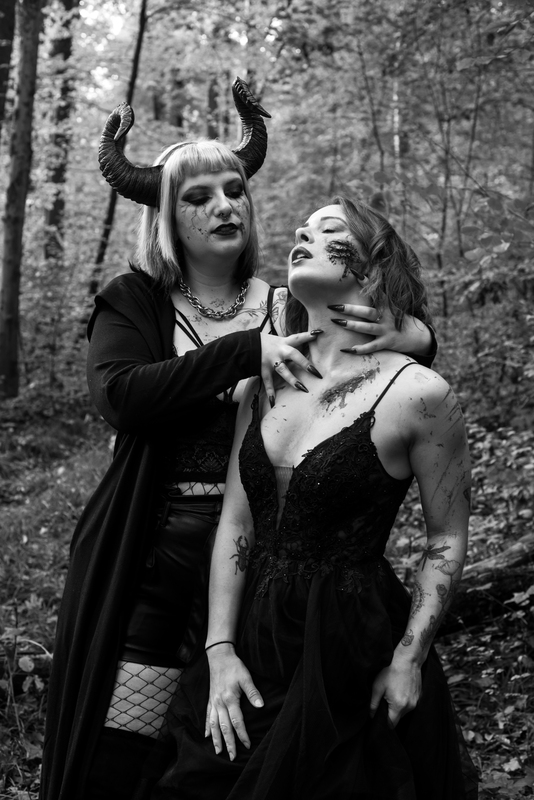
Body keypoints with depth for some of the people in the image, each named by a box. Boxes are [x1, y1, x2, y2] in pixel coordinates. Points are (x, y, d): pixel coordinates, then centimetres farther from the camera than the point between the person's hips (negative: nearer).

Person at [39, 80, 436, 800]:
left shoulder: (295, 309, 6)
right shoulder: (132, 304, 4)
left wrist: (413, 335, -19)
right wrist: (246, 352, -20)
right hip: (153, 564, -1)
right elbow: (119, 395, -15)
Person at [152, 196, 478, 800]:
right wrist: (221, 651, -3)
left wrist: (409, 660, -13)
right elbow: (235, 523, 3)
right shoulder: (263, 381, 3)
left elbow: (447, 542, -6)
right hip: (255, 643, 5)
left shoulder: (418, 394, -12)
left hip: (354, 659, -5)